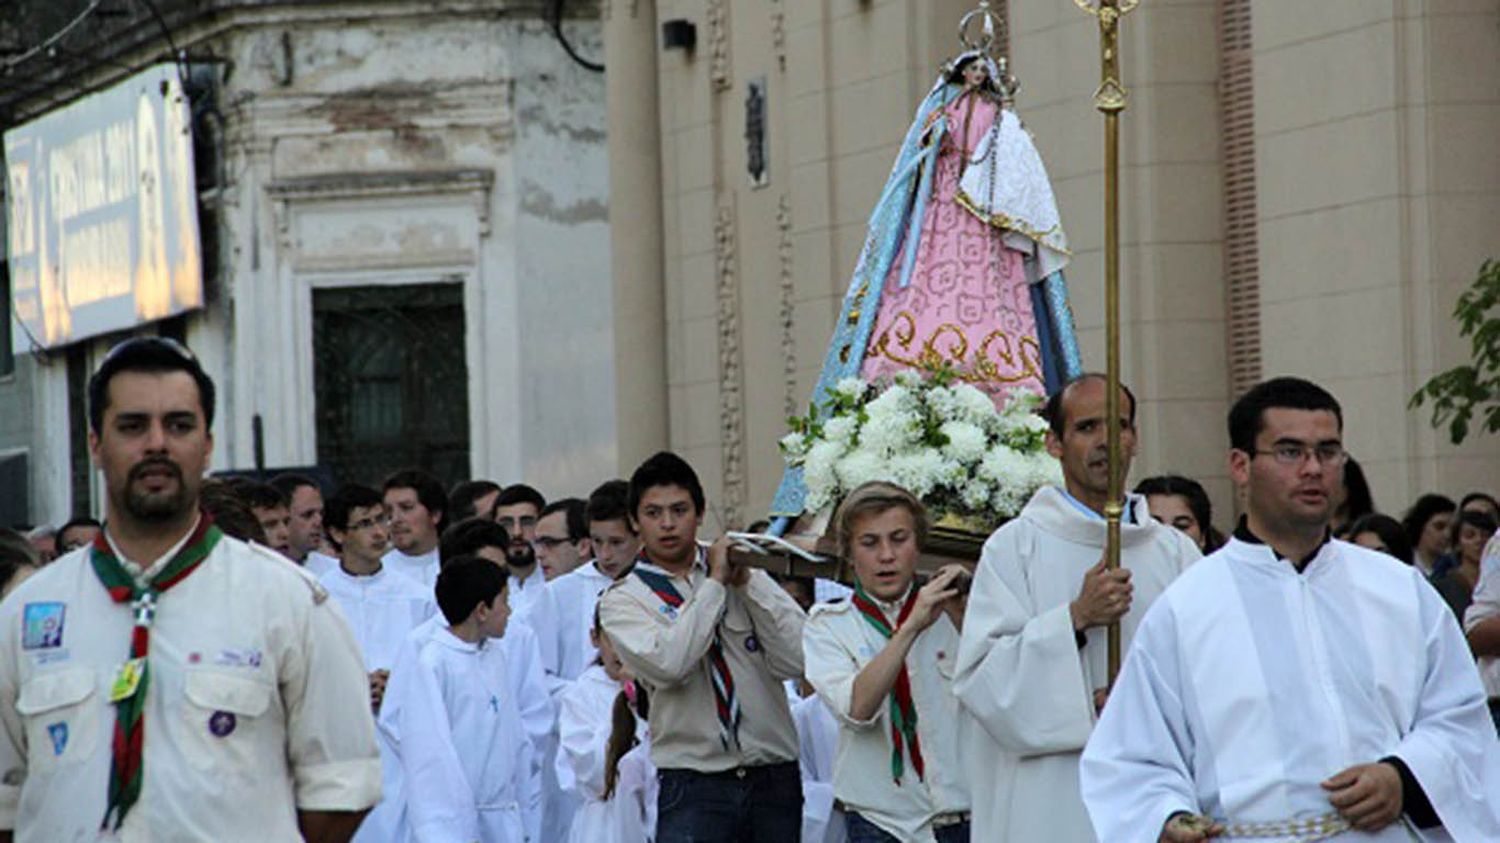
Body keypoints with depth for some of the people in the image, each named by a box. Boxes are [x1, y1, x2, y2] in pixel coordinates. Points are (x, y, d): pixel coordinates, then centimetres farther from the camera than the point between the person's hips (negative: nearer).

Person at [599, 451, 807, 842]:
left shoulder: (746, 576, 10)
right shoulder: (623, 599, 1)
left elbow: (796, 660, -2)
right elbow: (668, 665, -18)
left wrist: (747, 582, -7)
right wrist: (715, 583, -9)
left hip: (775, 779, 3)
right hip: (695, 790, -3)